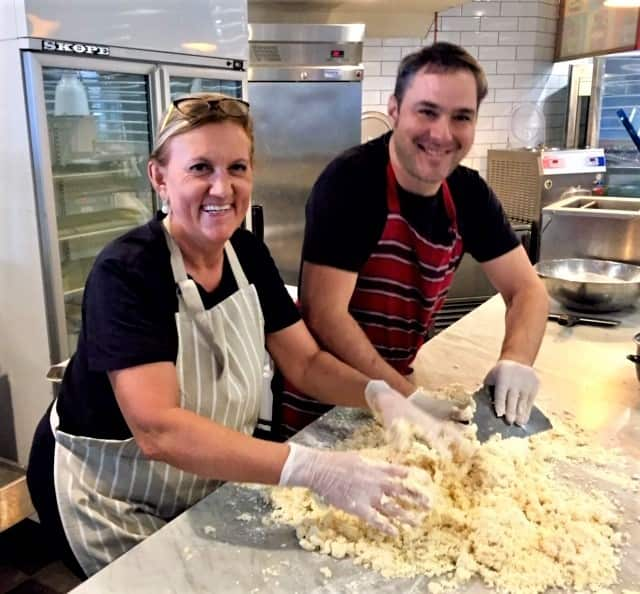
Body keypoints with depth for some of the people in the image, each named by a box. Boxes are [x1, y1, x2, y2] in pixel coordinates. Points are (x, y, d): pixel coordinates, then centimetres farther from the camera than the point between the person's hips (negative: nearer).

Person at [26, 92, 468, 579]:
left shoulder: (248, 254, -8)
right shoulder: (126, 274, -29)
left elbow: (306, 363, -6)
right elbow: (158, 430, -39)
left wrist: (382, 396, -25)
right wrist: (316, 470, -48)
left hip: (206, 486, 6)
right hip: (110, 503, -5)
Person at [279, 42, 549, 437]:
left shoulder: (469, 193, -3)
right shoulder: (350, 181, -22)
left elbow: (527, 287, 0)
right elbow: (325, 314, -26)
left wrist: (516, 360, -18)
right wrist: (409, 398, -28)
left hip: (396, 386, 6)